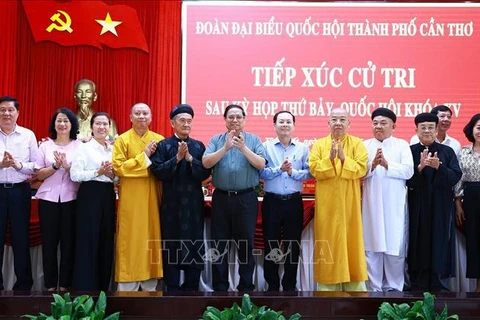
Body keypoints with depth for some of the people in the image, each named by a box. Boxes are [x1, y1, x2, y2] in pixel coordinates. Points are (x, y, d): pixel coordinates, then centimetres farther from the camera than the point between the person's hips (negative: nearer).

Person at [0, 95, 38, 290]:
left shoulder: (28, 135, 5)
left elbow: (37, 165, 0)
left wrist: (18, 165, -16)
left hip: (20, 191, 0)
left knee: (21, 238, 6)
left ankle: (23, 285, 16)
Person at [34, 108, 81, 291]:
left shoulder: (79, 146, 5)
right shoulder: (45, 145, 9)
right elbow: (39, 175, 3)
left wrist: (67, 166, -15)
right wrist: (55, 166, -12)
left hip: (71, 199, -1)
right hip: (48, 199, 1)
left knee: (69, 242, 1)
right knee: (49, 242, 3)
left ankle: (65, 284, 9)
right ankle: (50, 284, 11)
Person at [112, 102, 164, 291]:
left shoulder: (159, 140, 10)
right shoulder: (122, 140, 2)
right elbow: (118, 166, -10)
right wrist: (144, 156, -12)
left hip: (152, 199, 3)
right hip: (131, 200, -3)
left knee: (152, 239, 5)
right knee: (130, 241, -2)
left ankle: (150, 288, 12)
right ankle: (128, 288, 4)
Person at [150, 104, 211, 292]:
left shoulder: (199, 146, 8)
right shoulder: (163, 145, 1)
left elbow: (205, 173, -1)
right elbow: (157, 171, -9)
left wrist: (190, 159, -14)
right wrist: (177, 158, -17)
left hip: (194, 205, 2)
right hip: (171, 205, -2)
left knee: (195, 247, 6)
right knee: (171, 247, 3)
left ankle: (192, 288, 18)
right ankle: (172, 289, 14)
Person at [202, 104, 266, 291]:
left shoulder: (253, 139, 4)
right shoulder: (216, 140, 7)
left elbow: (261, 164, -8)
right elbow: (206, 163, -6)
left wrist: (243, 148, -18)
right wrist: (225, 147, -16)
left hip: (246, 198, -1)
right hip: (221, 198, 2)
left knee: (246, 243, 5)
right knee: (219, 244, 7)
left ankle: (246, 287, 16)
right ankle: (219, 287, 17)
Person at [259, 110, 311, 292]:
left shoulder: (302, 148, 5)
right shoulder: (266, 147, 2)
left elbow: (309, 173, -3)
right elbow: (261, 172, -8)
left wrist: (292, 172, -16)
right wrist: (279, 169, -19)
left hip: (294, 202, 1)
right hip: (272, 201, -1)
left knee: (293, 245, 7)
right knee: (271, 245, 5)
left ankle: (290, 286, 20)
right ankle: (272, 286, 17)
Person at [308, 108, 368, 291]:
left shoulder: (357, 143, 3)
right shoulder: (319, 144, 5)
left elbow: (361, 169, -9)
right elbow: (314, 170, -6)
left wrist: (343, 158, -21)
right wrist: (330, 158, -20)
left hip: (349, 202, 0)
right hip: (326, 203, 1)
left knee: (350, 240, 3)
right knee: (328, 241, 4)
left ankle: (354, 288, 12)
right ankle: (328, 286, 11)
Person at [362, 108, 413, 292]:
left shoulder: (402, 145, 6)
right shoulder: (365, 145, 9)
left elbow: (408, 171, -8)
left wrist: (386, 164, -19)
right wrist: (372, 165, -19)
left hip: (395, 206, -1)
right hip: (371, 205, 1)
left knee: (395, 247, 3)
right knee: (371, 246, 3)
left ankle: (394, 288, 14)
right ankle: (374, 288, 12)